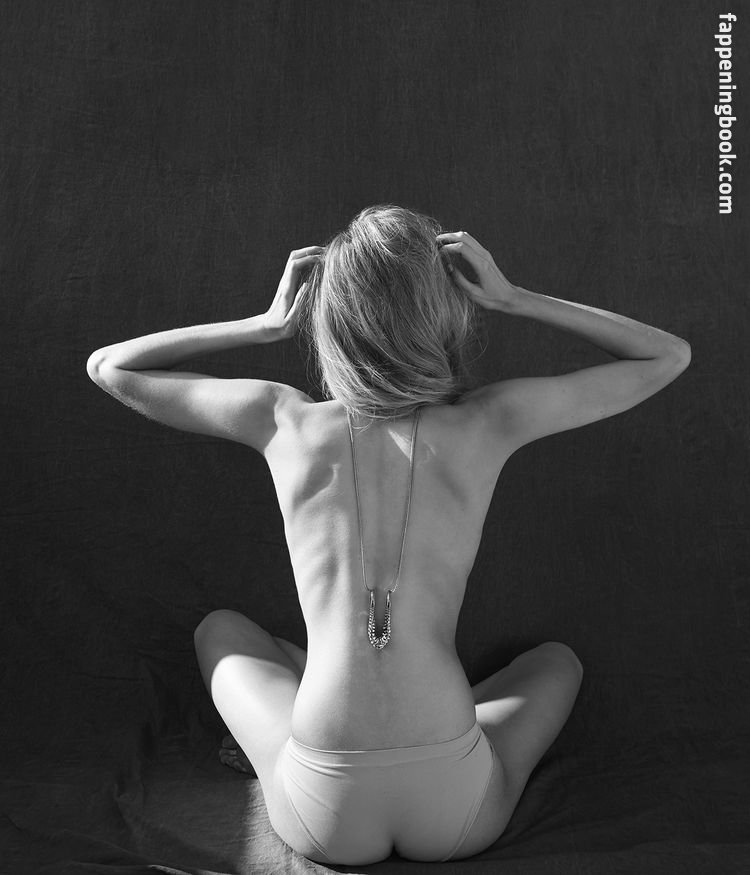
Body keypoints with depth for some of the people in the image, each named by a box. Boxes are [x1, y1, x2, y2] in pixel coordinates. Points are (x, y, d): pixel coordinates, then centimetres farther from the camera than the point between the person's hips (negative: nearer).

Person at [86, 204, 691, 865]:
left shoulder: (285, 420, -5)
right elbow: (670, 356, 9)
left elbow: (107, 367, 11)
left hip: (325, 821, 1)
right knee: (558, 659, 32)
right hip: (457, 819, 0)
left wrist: (266, 325, 7)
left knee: (220, 630, 29)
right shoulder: (491, 421, -6)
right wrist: (510, 298, 4)